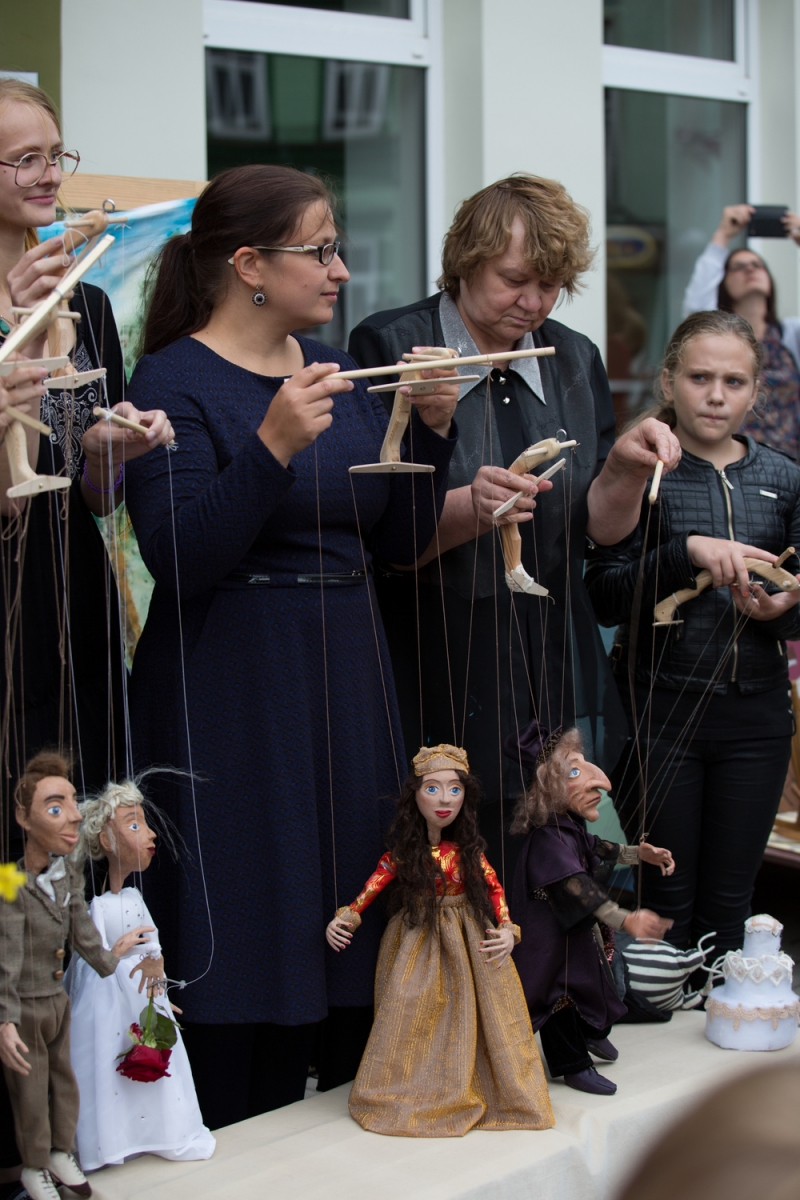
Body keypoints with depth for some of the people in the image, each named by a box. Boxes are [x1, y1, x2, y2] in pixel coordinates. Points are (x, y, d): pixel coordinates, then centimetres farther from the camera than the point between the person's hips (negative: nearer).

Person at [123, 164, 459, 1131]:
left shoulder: (333, 371, 12)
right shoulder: (176, 381, -9)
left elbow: (399, 539, 12)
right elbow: (179, 559, -19)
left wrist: (432, 427, -1)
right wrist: (272, 444, -28)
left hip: (347, 683, 7)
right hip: (231, 694, -7)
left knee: (357, 933, 10)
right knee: (246, 946, -2)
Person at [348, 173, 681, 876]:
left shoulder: (575, 359, 12)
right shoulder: (391, 349, -5)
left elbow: (602, 528, 10)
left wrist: (626, 469, -10)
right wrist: (468, 509, -27)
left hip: (557, 679, 5)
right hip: (437, 679, -4)